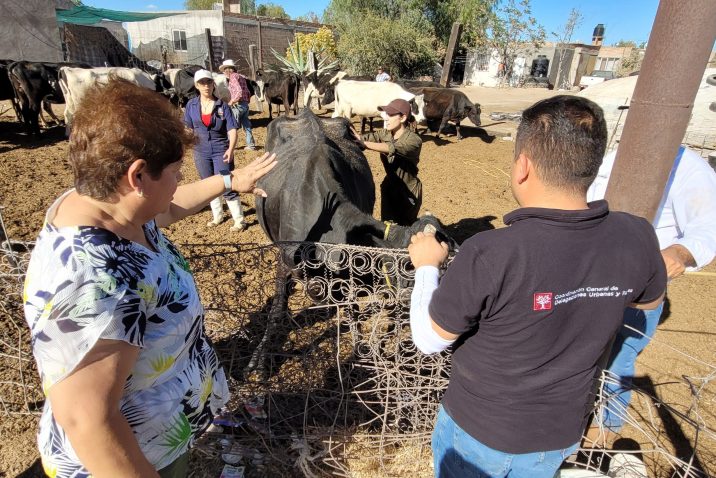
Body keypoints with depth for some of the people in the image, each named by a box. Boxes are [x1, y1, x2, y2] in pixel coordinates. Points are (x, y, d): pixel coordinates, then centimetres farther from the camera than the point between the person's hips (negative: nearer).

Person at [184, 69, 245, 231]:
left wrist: (231, 148, -24)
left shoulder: (222, 106, -6)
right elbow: (188, 128, 11)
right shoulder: (191, 105, 2)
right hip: (201, 152, 4)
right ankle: (217, 215, 32)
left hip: (221, 151, -4)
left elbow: (232, 129, -11)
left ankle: (239, 220, 4)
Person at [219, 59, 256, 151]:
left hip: (237, 105, -9)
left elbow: (239, 92, -23)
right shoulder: (241, 76, 17)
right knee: (246, 126, 12)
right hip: (245, 104, 9)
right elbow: (248, 93, 17)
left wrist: (231, 102, -15)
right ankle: (251, 145, 14)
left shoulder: (233, 76, -9)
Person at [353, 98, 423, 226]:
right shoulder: (385, 134, -3)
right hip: (389, 188, 6)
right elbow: (368, 137, -19)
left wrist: (363, 143, -53)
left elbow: (392, 148, -40)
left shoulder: (414, 141, -22)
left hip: (408, 192, -5)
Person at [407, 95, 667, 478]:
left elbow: (429, 340, -20)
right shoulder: (636, 239, -19)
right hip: (561, 433, 4)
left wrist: (426, 266, -6)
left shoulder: (488, 254, -36)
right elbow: (651, 300, 4)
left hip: (478, 431, -3)